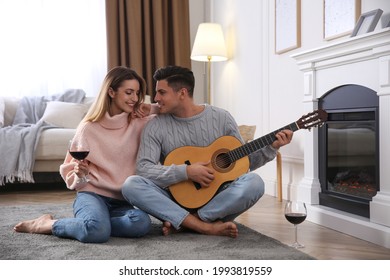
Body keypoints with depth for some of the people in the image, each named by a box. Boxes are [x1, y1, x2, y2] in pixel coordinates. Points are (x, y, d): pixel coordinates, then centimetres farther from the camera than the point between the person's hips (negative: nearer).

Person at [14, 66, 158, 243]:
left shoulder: (139, 122, 5)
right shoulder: (89, 128, -2)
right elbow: (71, 176, 3)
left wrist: (152, 109, 0)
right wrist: (80, 175, -20)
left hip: (122, 201, 3)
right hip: (92, 194, -3)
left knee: (141, 223, -33)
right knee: (97, 231, -37)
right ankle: (48, 224, -7)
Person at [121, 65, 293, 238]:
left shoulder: (221, 118, 0)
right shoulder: (155, 127, -2)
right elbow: (143, 167, -13)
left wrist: (271, 147, -8)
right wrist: (186, 172, -23)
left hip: (217, 199, 1)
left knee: (254, 182, -27)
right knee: (131, 185, -26)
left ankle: (180, 223, -22)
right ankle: (207, 227, -30)